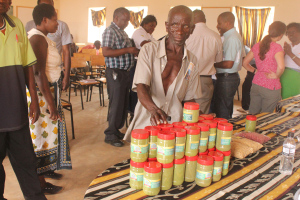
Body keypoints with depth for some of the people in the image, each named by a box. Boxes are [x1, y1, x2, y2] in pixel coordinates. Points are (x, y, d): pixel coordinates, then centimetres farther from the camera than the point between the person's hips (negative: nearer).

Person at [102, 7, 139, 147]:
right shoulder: (110, 31, -11)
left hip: (124, 72, 10)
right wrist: (128, 50, -21)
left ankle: (116, 130, 26)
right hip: (115, 72, -9)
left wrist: (134, 51, 8)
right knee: (116, 104, -5)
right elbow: (106, 52, -23)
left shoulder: (122, 32, 18)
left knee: (123, 103, 13)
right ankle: (110, 135, 6)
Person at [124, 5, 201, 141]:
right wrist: (154, 109, -33)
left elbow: (189, 98, 13)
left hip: (175, 125, 3)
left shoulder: (192, 61, 10)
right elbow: (141, 87, -13)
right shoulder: (149, 50, -1)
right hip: (147, 123, -2)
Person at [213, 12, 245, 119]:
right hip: (233, 77, 11)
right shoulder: (236, 36, 15)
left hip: (226, 79, -11)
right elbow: (242, 57, 20)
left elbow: (228, 64, -23)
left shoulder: (231, 39, -18)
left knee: (221, 113, -5)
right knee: (227, 110, 18)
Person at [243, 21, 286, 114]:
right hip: (271, 88, -6)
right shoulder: (276, 47, -16)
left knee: (252, 114, 15)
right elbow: (281, 67, -30)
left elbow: (245, 63, 10)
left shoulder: (257, 46, 3)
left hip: (256, 84, 6)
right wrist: (277, 75, -12)